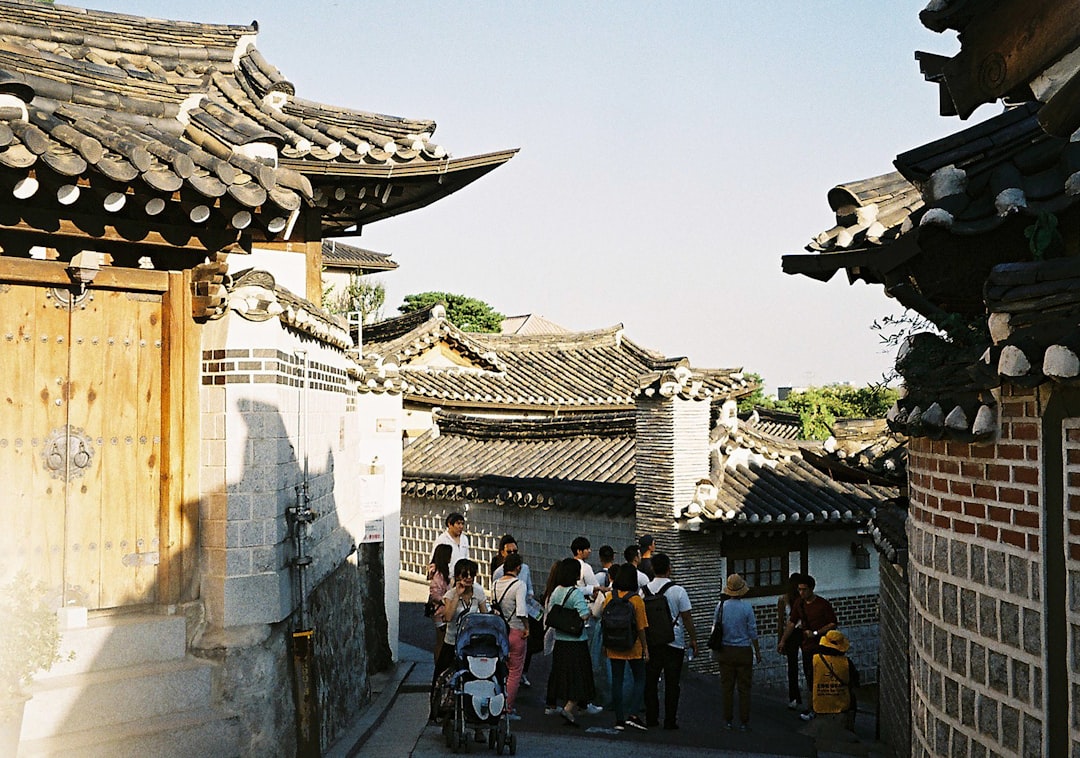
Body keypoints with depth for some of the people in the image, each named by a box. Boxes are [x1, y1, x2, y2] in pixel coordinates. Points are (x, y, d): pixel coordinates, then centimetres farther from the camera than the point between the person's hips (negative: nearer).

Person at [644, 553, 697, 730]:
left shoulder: (645, 590, 1)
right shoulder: (678, 591, -9)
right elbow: (686, 617, -7)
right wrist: (693, 639, 3)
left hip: (650, 642, 3)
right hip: (674, 643, -3)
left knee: (650, 682, 9)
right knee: (672, 684, 3)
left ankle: (651, 719, 12)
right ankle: (670, 721, 3)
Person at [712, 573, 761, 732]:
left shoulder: (720, 606, -3)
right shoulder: (747, 607, -11)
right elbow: (752, 632, -5)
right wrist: (757, 651, 7)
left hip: (725, 651, 2)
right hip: (743, 651, -2)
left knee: (727, 687, 8)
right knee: (744, 688, 4)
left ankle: (728, 721, 11)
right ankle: (744, 722, 5)